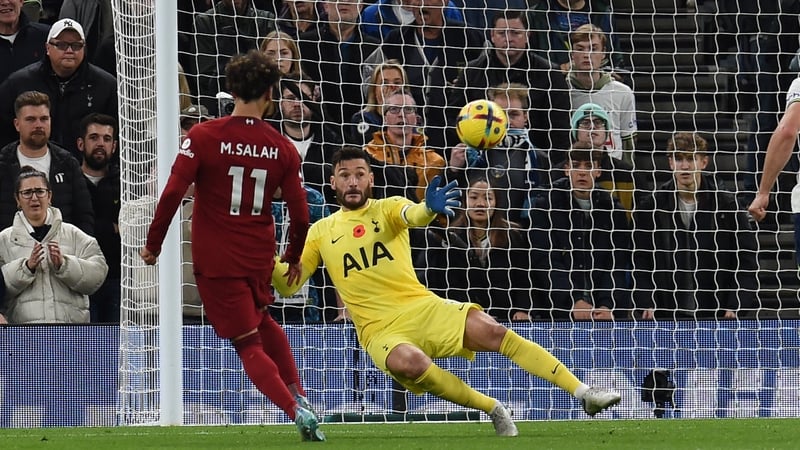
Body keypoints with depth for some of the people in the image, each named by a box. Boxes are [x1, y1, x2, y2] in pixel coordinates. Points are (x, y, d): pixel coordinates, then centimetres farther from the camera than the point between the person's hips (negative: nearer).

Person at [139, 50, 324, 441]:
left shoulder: (203, 137, -10)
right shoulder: (282, 148, -2)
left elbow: (172, 193, -17)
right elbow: (300, 214, 0)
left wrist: (153, 244, -5)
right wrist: (293, 258, 18)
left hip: (215, 259, -3)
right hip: (259, 257, 3)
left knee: (249, 344, 3)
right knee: (263, 322, 32)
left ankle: (296, 410, -15)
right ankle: (298, 395, 22)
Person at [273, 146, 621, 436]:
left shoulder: (387, 209, 7)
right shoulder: (321, 232, 10)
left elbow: (413, 215, -18)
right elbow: (288, 283, 9)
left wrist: (429, 209, -43)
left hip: (422, 306, 1)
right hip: (380, 329, -1)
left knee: (494, 333, -18)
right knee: (410, 363, -35)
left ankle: (584, 393, -16)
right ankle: (493, 409, -15)